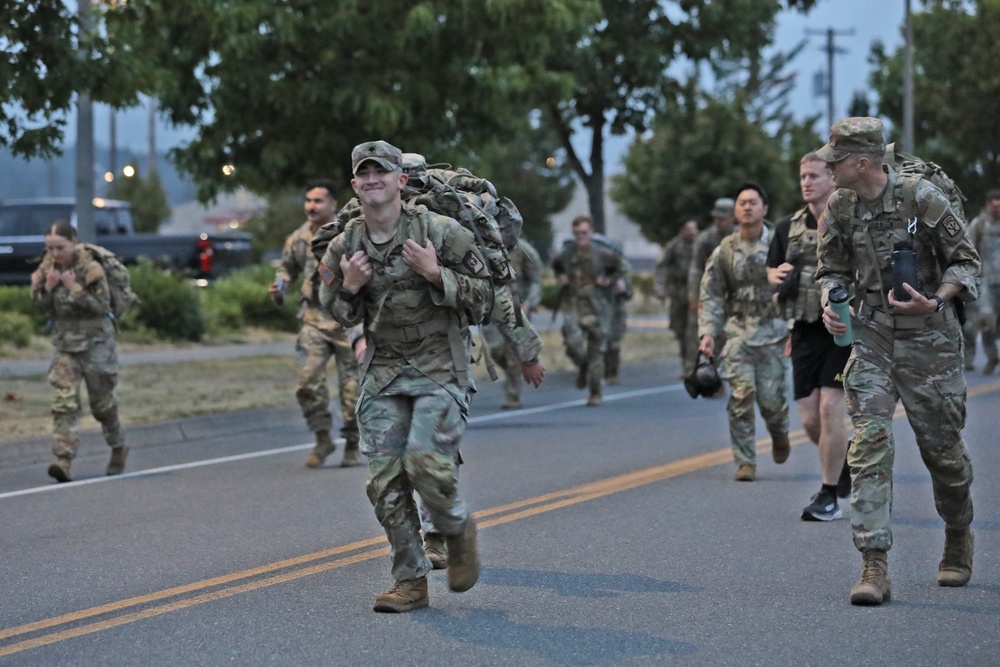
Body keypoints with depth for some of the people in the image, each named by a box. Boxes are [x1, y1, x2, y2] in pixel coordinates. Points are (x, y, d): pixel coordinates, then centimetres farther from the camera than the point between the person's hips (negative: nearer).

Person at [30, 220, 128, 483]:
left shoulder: (91, 268, -15)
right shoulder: (48, 267, 0)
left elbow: (102, 306, -18)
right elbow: (40, 306, 2)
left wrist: (74, 288, -25)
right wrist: (48, 286, -17)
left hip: (95, 342, -4)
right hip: (65, 342, 4)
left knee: (102, 401, 9)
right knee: (65, 402, -10)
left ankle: (118, 448, 33)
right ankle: (63, 459, -18)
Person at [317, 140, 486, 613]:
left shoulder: (441, 232, -8)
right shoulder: (344, 247, 5)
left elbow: (481, 295, -4)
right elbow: (340, 316, 16)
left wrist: (435, 275, -20)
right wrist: (349, 288, -5)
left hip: (441, 370, -4)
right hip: (383, 373, 5)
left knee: (426, 461, -20)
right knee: (385, 479, -2)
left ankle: (458, 530, 11)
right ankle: (411, 581, 8)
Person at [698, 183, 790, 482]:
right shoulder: (725, 251, 5)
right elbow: (711, 295, 7)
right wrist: (707, 332, -4)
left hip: (772, 332, -1)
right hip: (739, 331, 1)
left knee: (770, 398, -5)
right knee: (741, 395, -11)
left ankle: (779, 431, 30)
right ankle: (745, 462, -2)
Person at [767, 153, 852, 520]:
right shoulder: (789, 227, 11)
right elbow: (773, 268, 22)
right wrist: (777, 274, -1)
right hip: (805, 333, 5)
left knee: (830, 408, -13)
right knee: (809, 418, 3)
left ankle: (829, 497, -5)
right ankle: (845, 458, 33)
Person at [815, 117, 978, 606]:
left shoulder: (923, 199, -13)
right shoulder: (839, 209, 2)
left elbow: (966, 262, -6)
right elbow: (833, 270, 14)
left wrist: (936, 301, -22)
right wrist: (830, 303, -7)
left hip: (928, 337, -3)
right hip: (870, 336, 3)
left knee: (941, 445, 8)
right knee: (869, 441, -12)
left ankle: (958, 536, 37)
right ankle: (874, 566, -15)